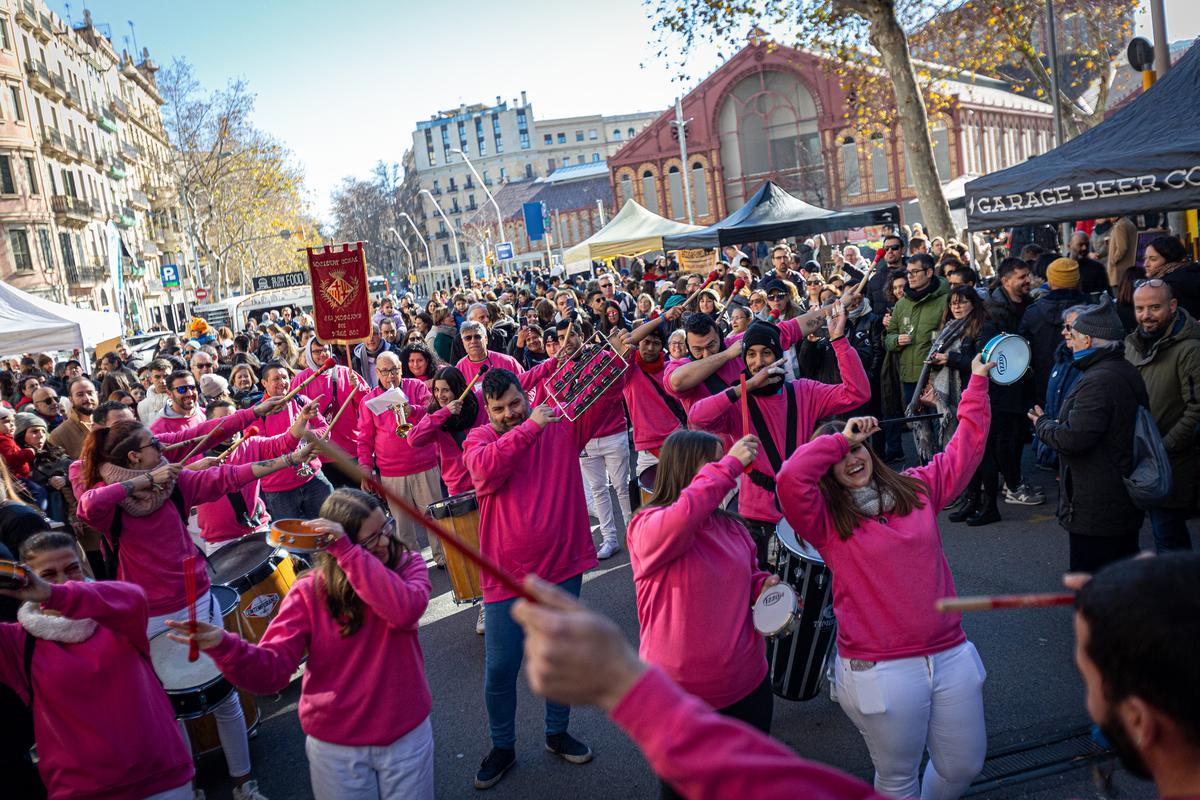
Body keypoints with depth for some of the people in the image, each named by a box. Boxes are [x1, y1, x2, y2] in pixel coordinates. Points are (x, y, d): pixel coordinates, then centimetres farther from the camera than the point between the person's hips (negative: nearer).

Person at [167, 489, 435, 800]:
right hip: (336, 746, -1)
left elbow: (405, 612, -30)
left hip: (407, 735, 1)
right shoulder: (310, 591, -11)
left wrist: (348, 552, -32)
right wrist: (224, 646, -36)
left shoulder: (407, 565, -8)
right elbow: (271, 671, -17)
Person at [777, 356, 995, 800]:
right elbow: (790, 478, -25)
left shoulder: (917, 487, 8)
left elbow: (966, 446, 14)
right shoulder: (826, 519, -6)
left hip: (950, 654, 4)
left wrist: (978, 381, 12)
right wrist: (841, 437, -15)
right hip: (879, 670, -4)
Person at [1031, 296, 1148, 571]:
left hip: (1095, 512, -10)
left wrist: (1042, 424, -7)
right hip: (1126, 503, 10)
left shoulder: (1097, 382, -22)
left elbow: (1072, 439, -27)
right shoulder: (1127, 371, 10)